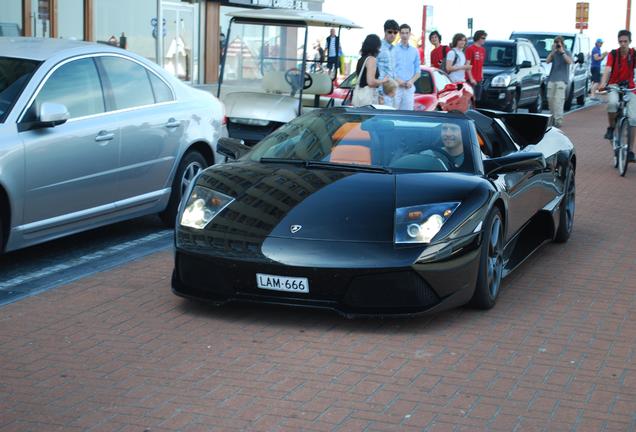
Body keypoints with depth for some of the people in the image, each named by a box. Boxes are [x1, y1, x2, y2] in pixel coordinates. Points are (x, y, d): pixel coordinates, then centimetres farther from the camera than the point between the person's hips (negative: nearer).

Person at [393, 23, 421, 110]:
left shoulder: (414, 51, 14)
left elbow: (418, 71, 14)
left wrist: (411, 81, -4)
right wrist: (397, 80, -14)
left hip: (409, 88, 3)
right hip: (395, 86, -3)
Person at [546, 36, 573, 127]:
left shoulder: (567, 53, 6)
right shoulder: (553, 53, 16)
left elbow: (569, 61, -12)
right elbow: (547, 61, 2)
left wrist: (562, 52, -11)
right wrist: (553, 51, -6)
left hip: (562, 79, -5)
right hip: (552, 78, 5)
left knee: (558, 99, -15)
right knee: (550, 99, 3)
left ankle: (558, 120, -19)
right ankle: (553, 117, 15)